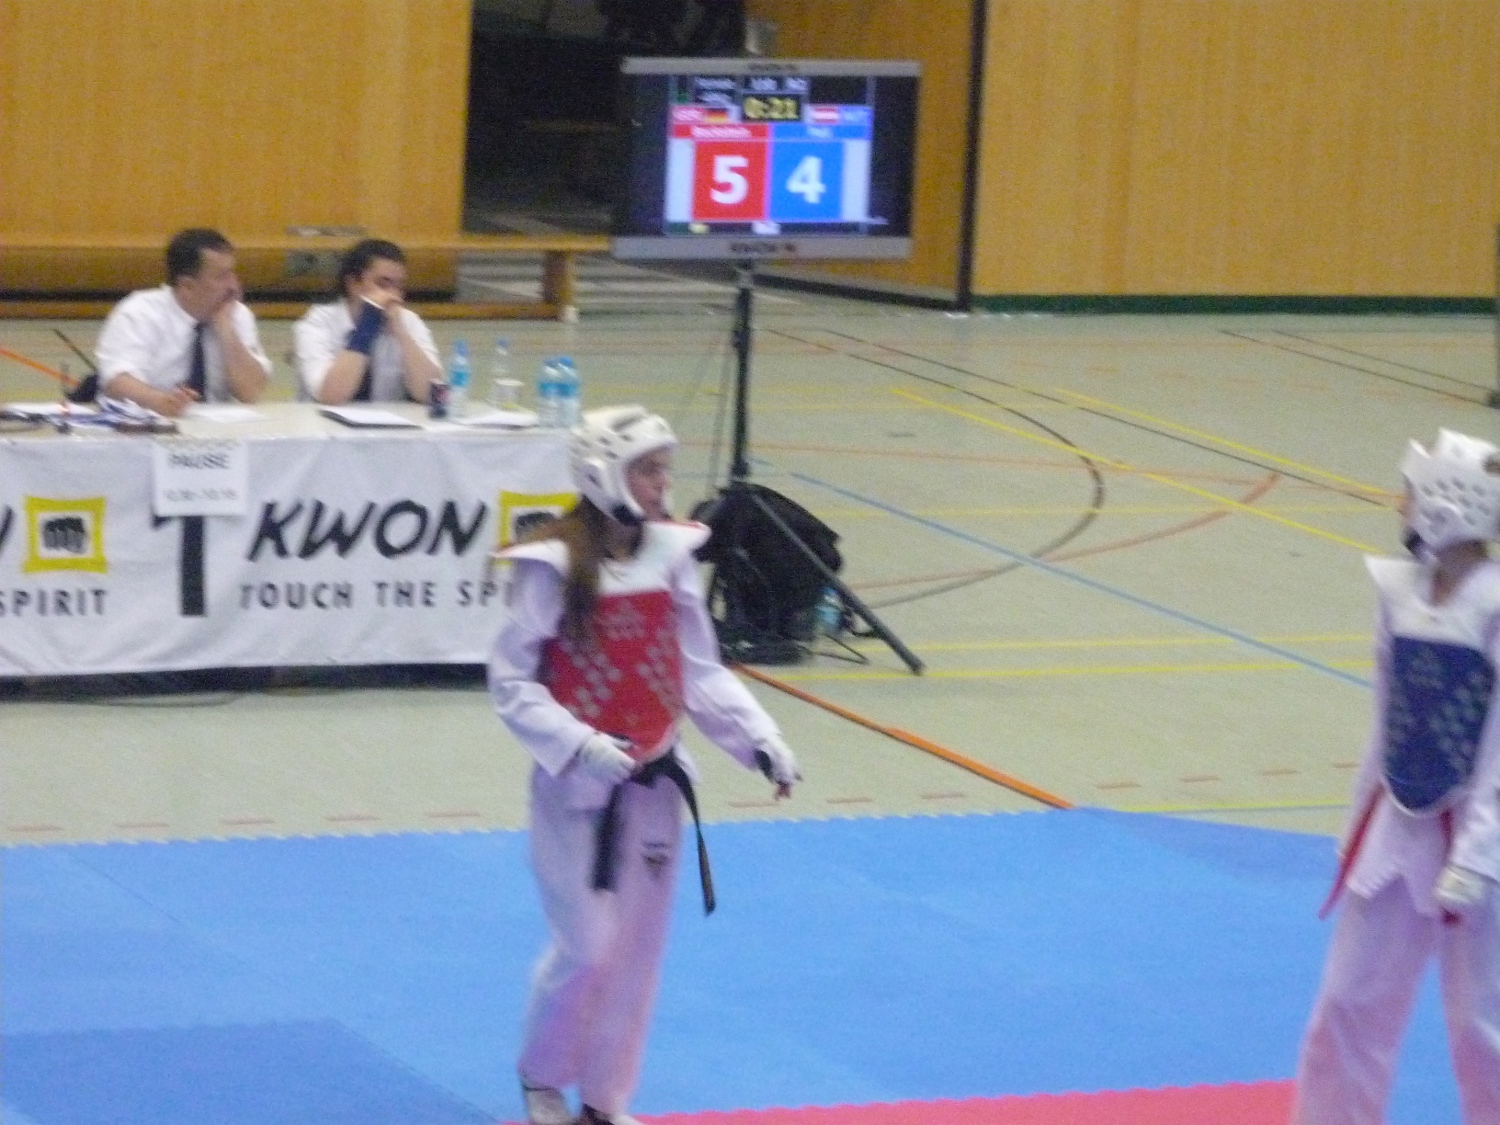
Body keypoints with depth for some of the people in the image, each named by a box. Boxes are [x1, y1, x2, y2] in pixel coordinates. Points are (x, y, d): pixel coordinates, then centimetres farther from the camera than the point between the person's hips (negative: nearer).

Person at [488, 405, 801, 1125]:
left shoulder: (670, 556, -1)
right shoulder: (554, 568, -16)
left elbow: (701, 673, 6)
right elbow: (511, 682, -13)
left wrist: (760, 741, -6)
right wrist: (578, 745, -25)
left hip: (653, 784, 5)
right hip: (578, 788, -5)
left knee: (637, 951, 11)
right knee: (585, 947, -5)